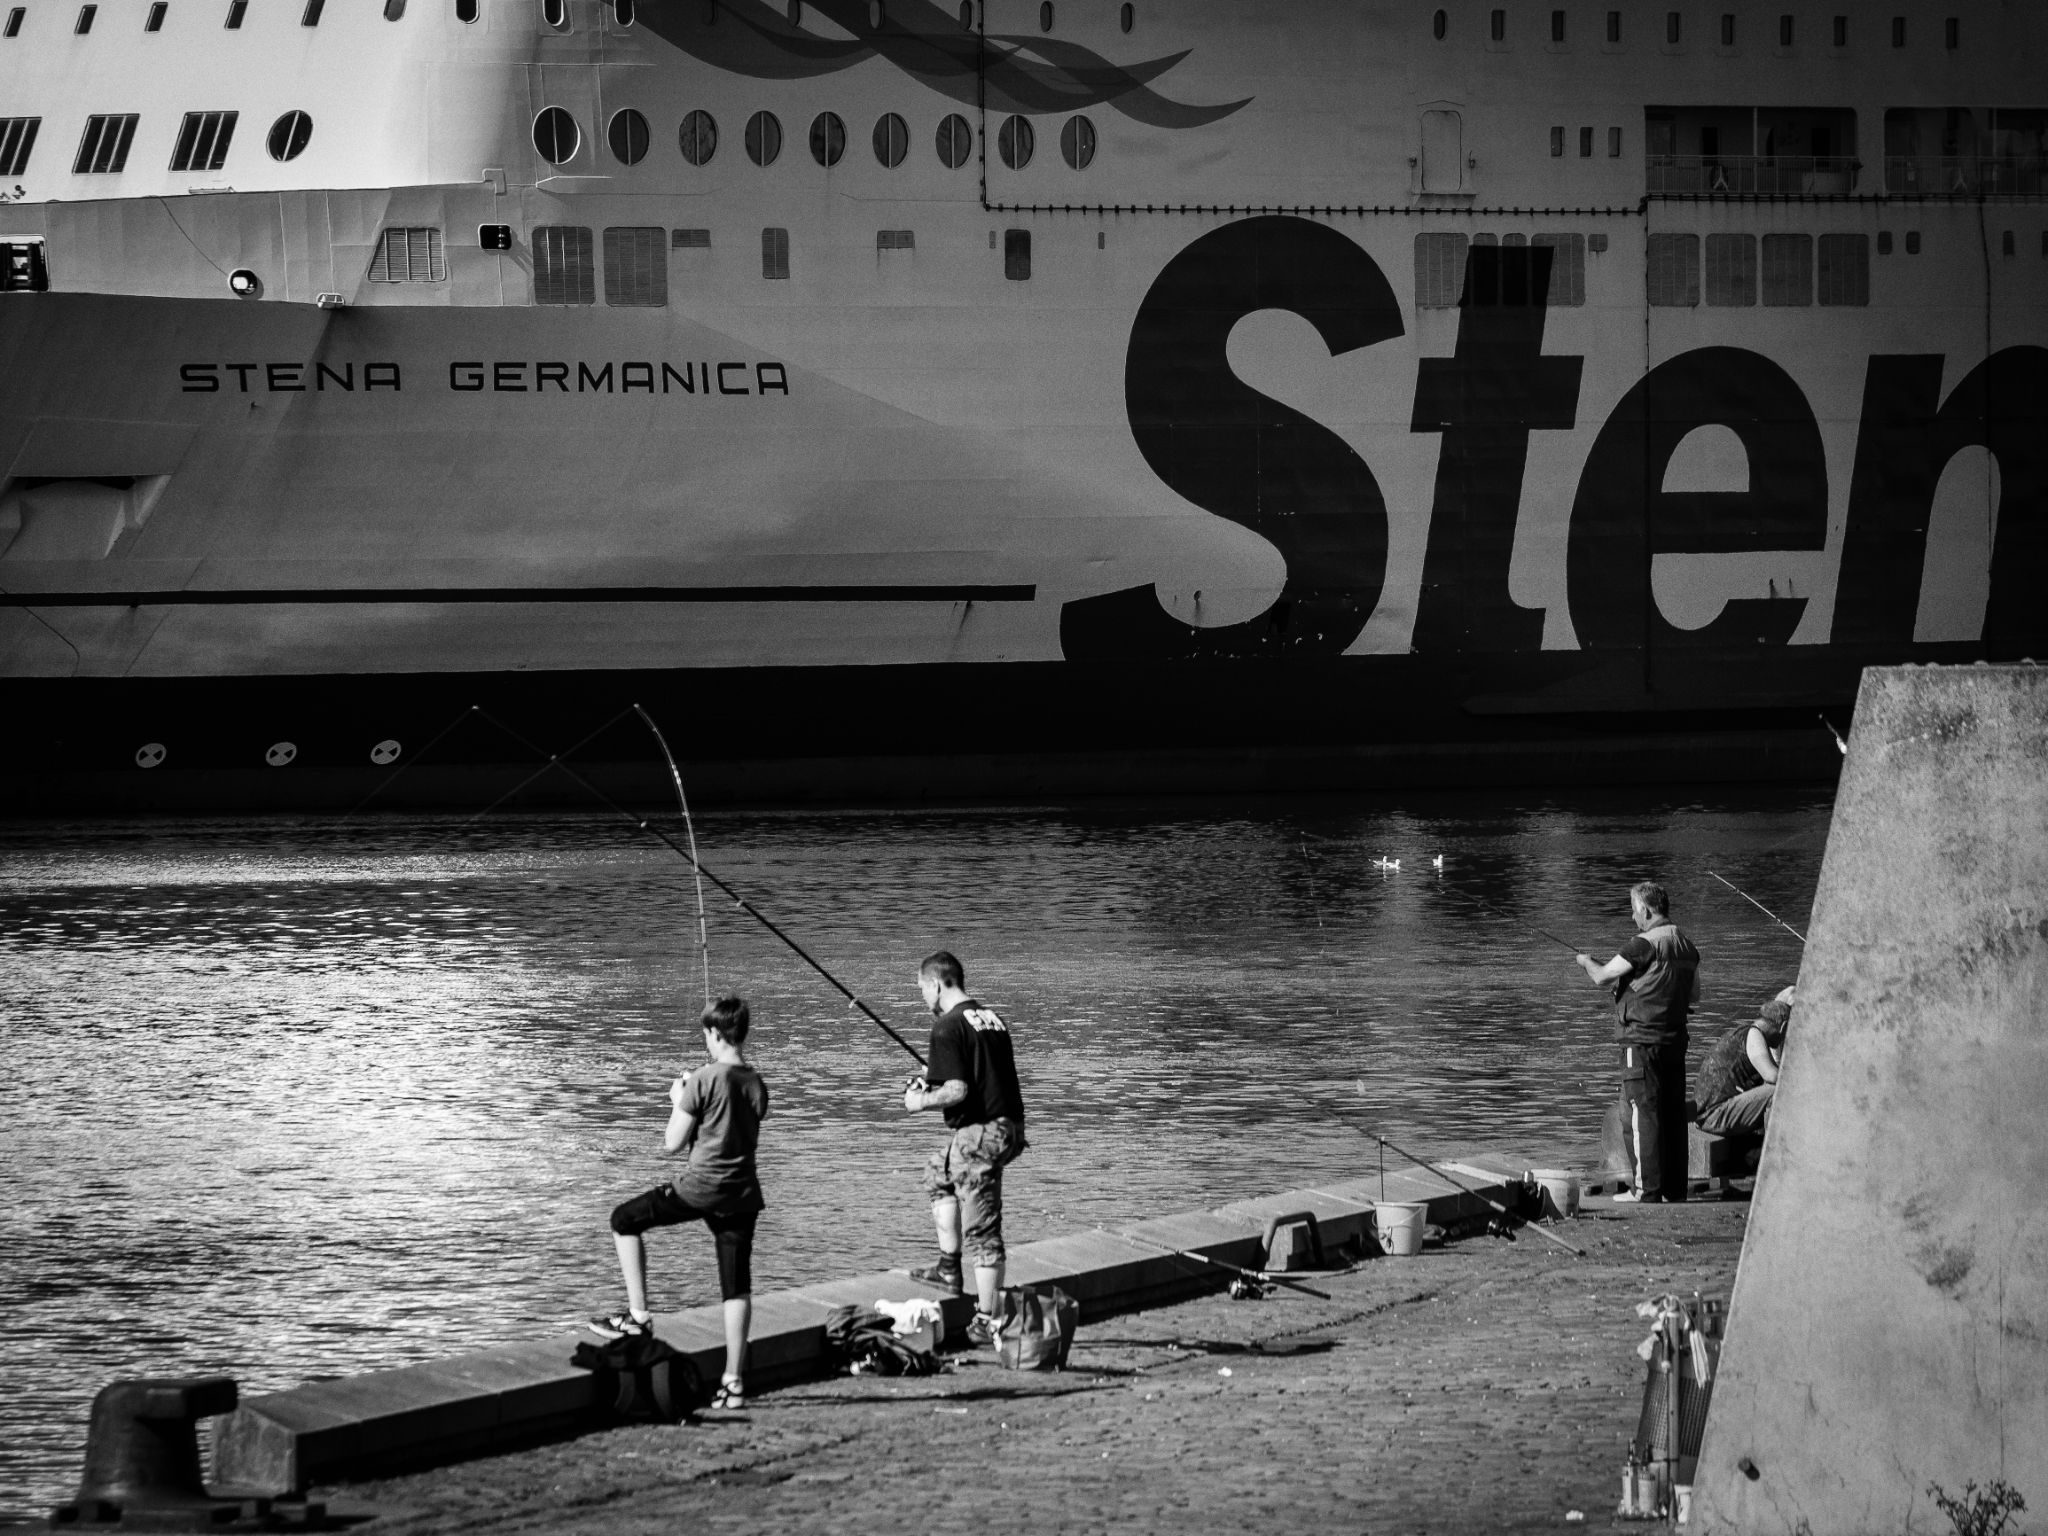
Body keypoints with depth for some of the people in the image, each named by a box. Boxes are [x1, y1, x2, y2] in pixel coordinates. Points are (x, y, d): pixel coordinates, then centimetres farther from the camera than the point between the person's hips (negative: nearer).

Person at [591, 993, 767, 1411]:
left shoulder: (703, 1080, -11)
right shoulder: (757, 1085, 8)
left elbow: (673, 1142, -6)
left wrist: (678, 1102, 12)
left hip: (700, 1188, -6)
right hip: (742, 1195, 6)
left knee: (625, 1220, 16)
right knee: (737, 1287, 6)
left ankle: (638, 1315, 12)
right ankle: (734, 1381, 4)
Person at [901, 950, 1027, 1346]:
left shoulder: (949, 1027, -13)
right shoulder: (992, 1018, 13)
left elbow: (957, 1091, -20)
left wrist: (920, 1102, -2)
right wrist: (934, 1080, 22)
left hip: (978, 1133, -9)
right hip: (1010, 1128, 9)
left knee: (981, 1232, -2)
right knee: (940, 1173, 30)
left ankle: (988, 1322, 2)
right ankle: (948, 1269, 29)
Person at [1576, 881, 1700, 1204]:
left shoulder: (1645, 945, -16)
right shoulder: (1686, 947, 10)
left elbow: (1602, 978, -11)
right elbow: (1694, 995, 20)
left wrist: (1587, 962, 10)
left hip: (1643, 1043, -8)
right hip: (1675, 1041, 8)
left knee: (1641, 1115, -4)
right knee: (1673, 1114, 11)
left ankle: (1647, 1189, -6)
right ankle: (1674, 1187, 14)